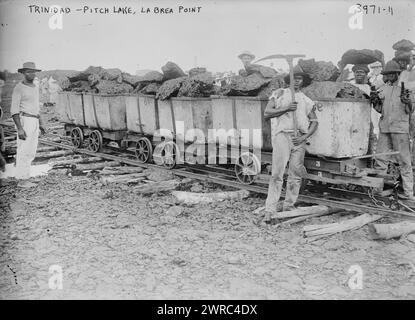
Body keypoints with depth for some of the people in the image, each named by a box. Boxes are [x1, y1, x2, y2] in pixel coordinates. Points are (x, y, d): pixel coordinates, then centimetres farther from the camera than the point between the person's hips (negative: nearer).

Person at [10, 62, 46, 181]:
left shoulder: (35, 88, 15)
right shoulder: (19, 88, -9)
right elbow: (14, 110, -14)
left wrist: (40, 124, 20)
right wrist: (20, 129, -21)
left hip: (34, 121, 8)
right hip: (24, 121, -8)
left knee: (31, 152, 10)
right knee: (23, 151, -7)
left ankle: (26, 176, 19)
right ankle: (21, 180, -2)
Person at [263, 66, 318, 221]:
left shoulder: (306, 100, 18)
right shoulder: (279, 94, 11)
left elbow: (314, 121, 13)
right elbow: (266, 113, 2)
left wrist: (304, 137, -2)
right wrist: (286, 108, -9)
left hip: (299, 138, 4)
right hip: (282, 134, -4)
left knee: (296, 174, 4)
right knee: (277, 173, -10)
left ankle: (289, 206, 15)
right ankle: (270, 210, -8)